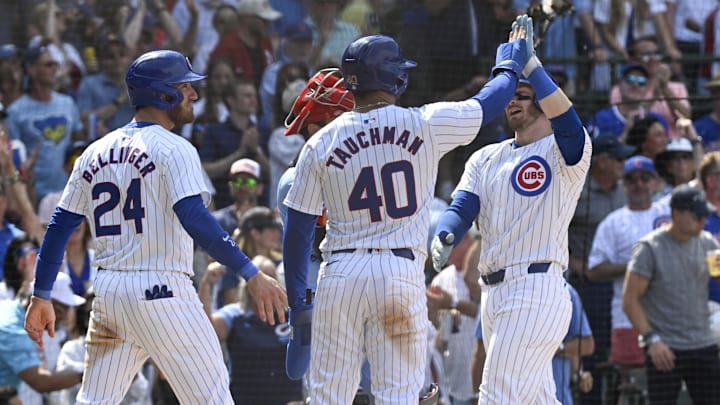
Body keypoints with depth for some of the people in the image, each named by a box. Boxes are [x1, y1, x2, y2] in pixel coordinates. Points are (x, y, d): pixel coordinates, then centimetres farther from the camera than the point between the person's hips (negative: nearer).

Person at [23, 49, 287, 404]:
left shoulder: (96, 153, 12)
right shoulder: (173, 149, -8)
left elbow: (59, 227, 12)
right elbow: (195, 220, -22)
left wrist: (40, 297, 17)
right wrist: (251, 274, -25)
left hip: (107, 292, 7)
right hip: (161, 292, -7)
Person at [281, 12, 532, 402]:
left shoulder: (321, 143, 2)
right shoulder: (424, 125, -2)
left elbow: (298, 228, 3)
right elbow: (490, 102, 14)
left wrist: (298, 302, 11)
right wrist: (511, 64, 35)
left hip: (342, 275, 1)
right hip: (403, 273, -1)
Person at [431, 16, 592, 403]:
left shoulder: (562, 152, -3)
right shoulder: (485, 159, 19)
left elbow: (568, 124, -26)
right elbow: (461, 210, 6)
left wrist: (530, 65, -29)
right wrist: (442, 239, -17)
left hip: (536, 291, -8)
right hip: (493, 294, 8)